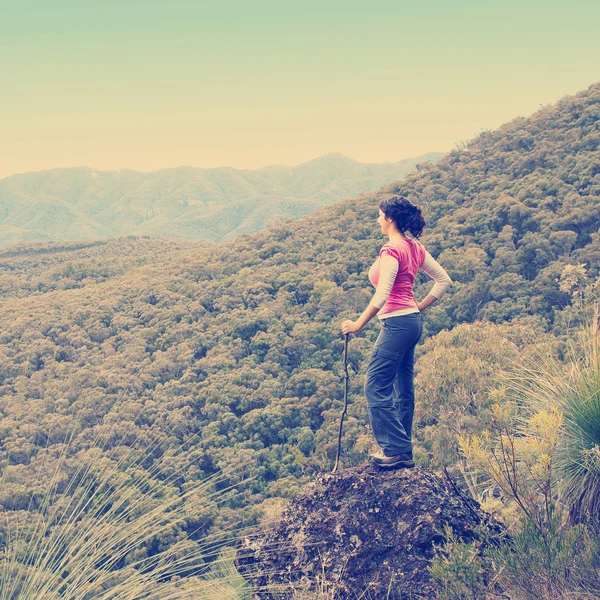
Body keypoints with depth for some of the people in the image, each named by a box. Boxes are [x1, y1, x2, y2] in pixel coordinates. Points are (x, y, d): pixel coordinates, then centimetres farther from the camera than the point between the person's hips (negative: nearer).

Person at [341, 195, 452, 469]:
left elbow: (382, 295, -21)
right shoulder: (415, 247, 11)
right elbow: (443, 280, 16)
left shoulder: (392, 250, -15)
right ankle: (402, 451, 20)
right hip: (413, 321, 10)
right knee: (403, 388, 13)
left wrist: (358, 324, -15)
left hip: (396, 323, -10)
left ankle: (397, 451, -5)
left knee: (376, 388, -5)